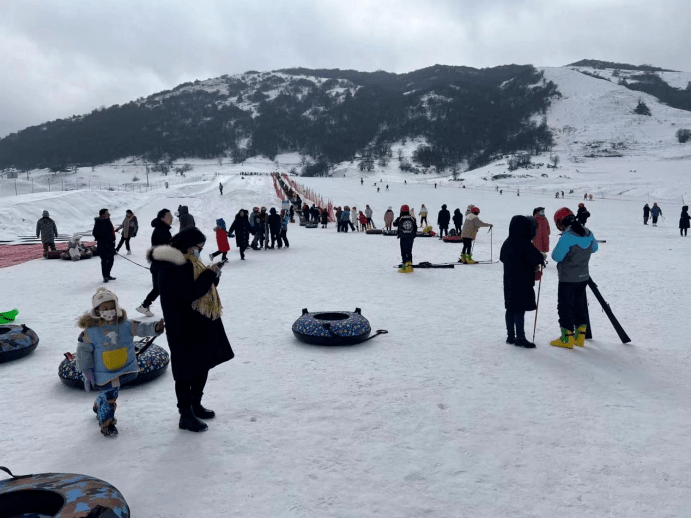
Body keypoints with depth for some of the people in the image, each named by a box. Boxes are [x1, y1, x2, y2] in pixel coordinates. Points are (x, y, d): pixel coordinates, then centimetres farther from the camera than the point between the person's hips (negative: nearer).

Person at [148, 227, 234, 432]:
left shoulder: (188, 262, 12)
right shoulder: (170, 268, -19)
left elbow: (204, 286, 17)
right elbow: (190, 293, -27)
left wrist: (213, 275, -2)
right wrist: (210, 274, -20)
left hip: (203, 325, 10)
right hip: (184, 330, -10)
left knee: (203, 365, 19)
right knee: (186, 371, 1)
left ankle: (196, 405, 36)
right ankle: (186, 415, 15)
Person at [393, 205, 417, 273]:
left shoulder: (400, 218, -7)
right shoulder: (412, 218, 1)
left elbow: (395, 224, 11)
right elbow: (415, 228, 5)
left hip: (403, 237, -3)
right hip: (411, 238, 3)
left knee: (404, 252, -1)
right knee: (409, 252, 13)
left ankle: (405, 267, -5)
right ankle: (410, 266, 16)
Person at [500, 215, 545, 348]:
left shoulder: (507, 243, 7)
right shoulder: (524, 243, -19)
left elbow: (502, 258, 21)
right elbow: (538, 259, -18)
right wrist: (541, 257, 3)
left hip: (509, 281, 8)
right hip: (522, 282, -8)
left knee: (511, 308, 13)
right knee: (520, 309, -2)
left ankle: (511, 336, 20)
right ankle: (520, 338, 4)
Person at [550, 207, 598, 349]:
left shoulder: (567, 237, -22)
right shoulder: (588, 233, 2)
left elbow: (557, 256, -21)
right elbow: (594, 247, 19)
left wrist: (557, 248, -3)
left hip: (568, 279, -8)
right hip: (583, 277, 8)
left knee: (565, 306, 2)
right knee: (580, 304, 17)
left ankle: (567, 338, 7)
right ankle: (580, 335, 25)